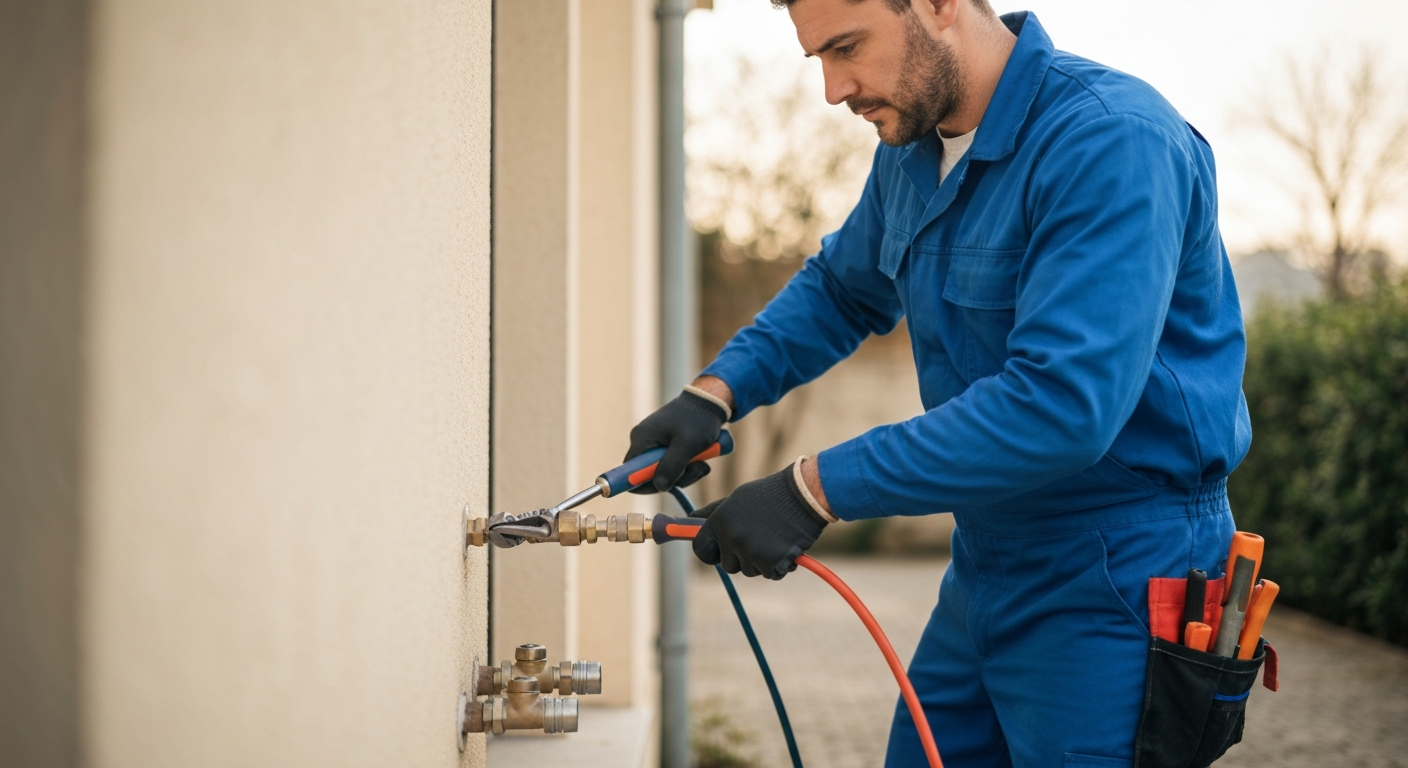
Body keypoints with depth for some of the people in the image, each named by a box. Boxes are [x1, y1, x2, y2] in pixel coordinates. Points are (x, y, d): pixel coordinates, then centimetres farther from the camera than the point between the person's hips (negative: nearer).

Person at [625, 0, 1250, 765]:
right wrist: (713, 393, 4)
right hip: (983, 572, 8)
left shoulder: (1112, 142, -23)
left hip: (1113, 588, -8)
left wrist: (816, 489, -28)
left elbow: (1064, 406, -32)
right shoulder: (913, 146, 5)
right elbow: (841, 289, 22)